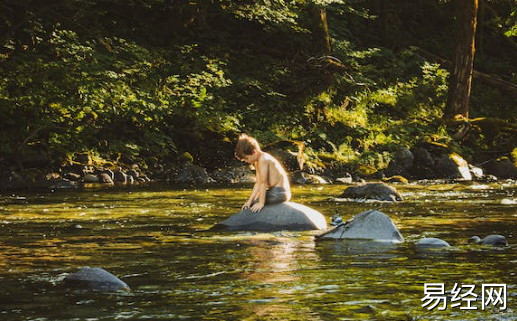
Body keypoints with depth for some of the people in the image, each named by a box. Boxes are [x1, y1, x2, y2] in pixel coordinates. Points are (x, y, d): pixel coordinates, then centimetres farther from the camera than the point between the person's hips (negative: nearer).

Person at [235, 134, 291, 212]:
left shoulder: (263, 159, -18)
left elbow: (263, 183, -22)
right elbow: (258, 183, 9)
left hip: (279, 193, -10)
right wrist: (250, 201, 3)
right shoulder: (257, 163, 11)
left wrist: (261, 203, -23)